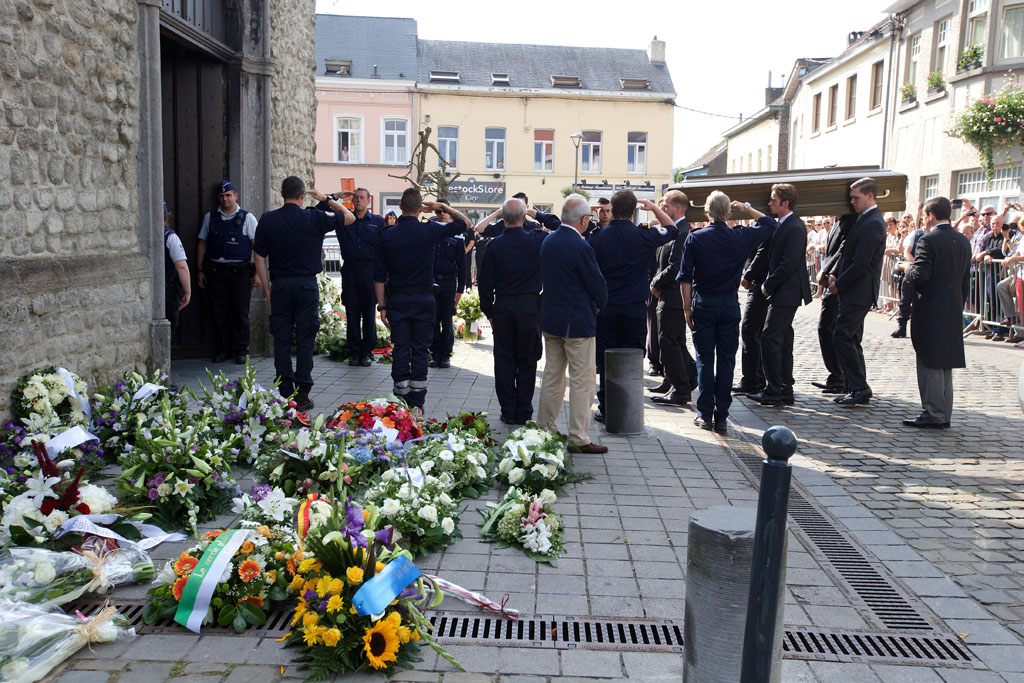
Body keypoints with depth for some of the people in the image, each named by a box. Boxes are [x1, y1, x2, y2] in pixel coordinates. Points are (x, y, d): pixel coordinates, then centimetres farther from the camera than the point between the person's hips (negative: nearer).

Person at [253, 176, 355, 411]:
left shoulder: (267, 220, 1)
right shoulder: (315, 218, -4)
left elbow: (259, 259, 2)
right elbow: (350, 217, 10)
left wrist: (267, 291, 9)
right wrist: (327, 199, 19)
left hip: (279, 285, 2)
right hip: (306, 285, -1)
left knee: (282, 341, 7)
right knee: (305, 341, 3)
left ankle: (285, 395, 10)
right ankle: (302, 395, 4)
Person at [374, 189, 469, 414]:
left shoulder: (387, 235, -1)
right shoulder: (430, 230, -6)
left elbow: (379, 276, 0)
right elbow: (464, 222, 8)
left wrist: (382, 306, 5)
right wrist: (442, 207, 14)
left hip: (397, 299, 1)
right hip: (423, 298, -1)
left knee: (400, 350, 6)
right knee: (420, 351, 6)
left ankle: (401, 403, 10)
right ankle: (417, 405, 10)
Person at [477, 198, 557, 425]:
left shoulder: (495, 245, -4)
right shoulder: (537, 240, -6)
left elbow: (485, 283, 0)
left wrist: (488, 312, 10)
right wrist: (538, 215, 18)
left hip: (502, 307, 1)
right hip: (530, 306, 0)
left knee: (504, 361, 8)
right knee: (527, 361, 8)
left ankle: (508, 412, 12)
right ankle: (524, 412, 11)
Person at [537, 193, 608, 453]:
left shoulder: (548, 240, 5)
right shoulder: (581, 248, -20)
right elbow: (598, 285, -14)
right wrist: (599, 305, 8)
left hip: (550, 319, 8)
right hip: (578, 322, -8)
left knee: (552, 376, 16)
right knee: (582, 381, 0)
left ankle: (544, 428, 24)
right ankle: (579, 438, 4)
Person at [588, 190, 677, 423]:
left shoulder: (597, 238, -2)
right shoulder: (644, 237, -6)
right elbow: (672, 228, 13)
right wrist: (653, 207, 21)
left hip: (605, 308, 1)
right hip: (635, 308, -1)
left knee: (605, 361, 7)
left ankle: (605, 409, 11)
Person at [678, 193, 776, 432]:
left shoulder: (695, 238, -5)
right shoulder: (741, 237, -2)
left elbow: (685, 278, -6)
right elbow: (770, 224, 17)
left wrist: (687, 307, 1)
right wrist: (746, 208, 20)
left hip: (703, 304, -1)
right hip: (730, 304, 1)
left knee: (705, 359, 6)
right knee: (726, 360, 5)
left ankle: (705, 414, 7)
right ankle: (721, 416, 7)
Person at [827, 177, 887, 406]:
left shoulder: (872, 223, -16)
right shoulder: (866, 219, 15)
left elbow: (860, 263, -20)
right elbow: (848, 252, 19)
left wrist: (839, 284, -12)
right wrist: (835, 274, 5)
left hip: (858, 292, -10)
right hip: (855, 292, 10)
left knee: (842, 337, -10)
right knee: (851, 339, 12)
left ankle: (859, 388, -4)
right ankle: (858, 389, 18)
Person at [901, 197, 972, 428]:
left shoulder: (929, 240, -15)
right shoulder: (963, 241, 9)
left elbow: (920, 275, -23)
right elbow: (966, 280, 12)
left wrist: (909, 269, -1)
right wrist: (958, 306, 19)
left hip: (930, 312, -8)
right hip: (953, 313, 8)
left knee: (929, 364, -1)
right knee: (945, 364, 15)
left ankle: (933, 415, 2)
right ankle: (944, 414, 21)